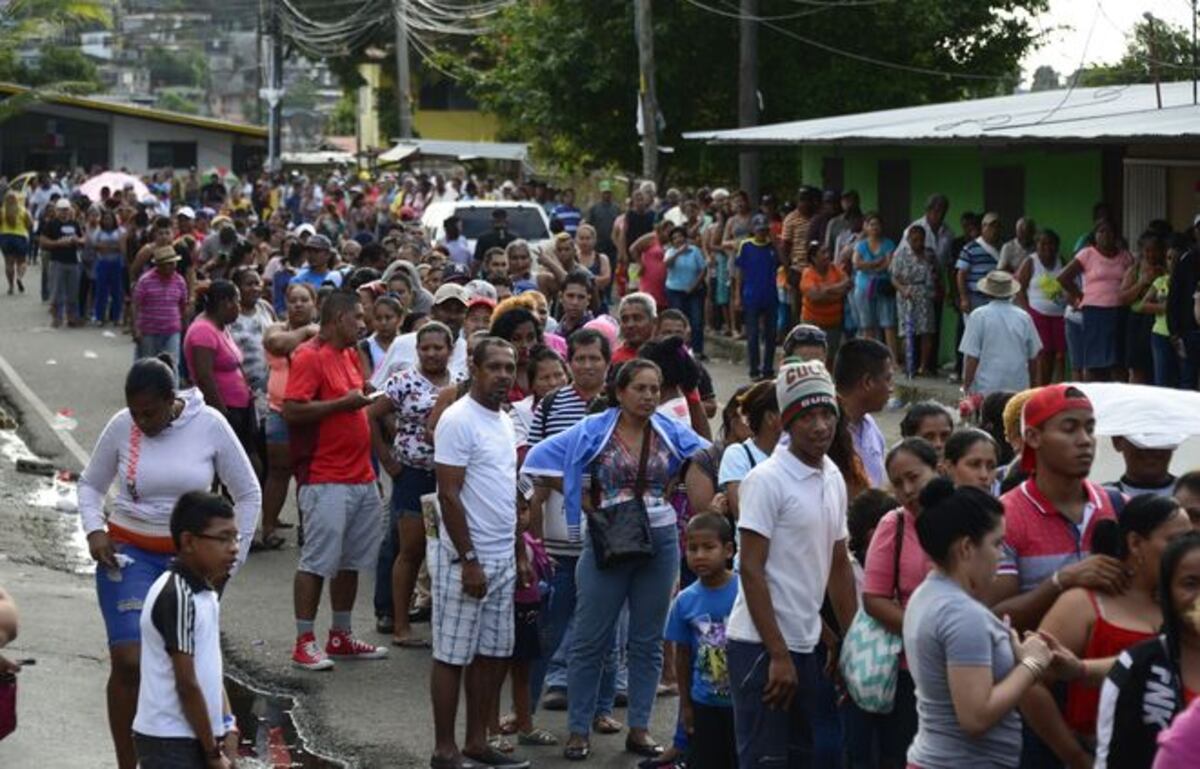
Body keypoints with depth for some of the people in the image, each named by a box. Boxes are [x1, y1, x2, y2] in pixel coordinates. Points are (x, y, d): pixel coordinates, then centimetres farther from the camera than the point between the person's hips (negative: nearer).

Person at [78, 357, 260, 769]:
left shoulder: (209, 425, -8)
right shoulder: (121, 426, -5)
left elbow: (248, 494, 2)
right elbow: (90, 484, 11)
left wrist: (232, 559, -2)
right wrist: (94, 530, -7)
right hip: (129, 553, 0)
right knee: (129, 660, -12)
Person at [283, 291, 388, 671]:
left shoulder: (350, 355, 16)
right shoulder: (309, 357, -11)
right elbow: (292, 411, -20)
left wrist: (367, 402, 12)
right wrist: (343, 403, -21)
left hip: (361, 476, 9)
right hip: (325, 479, -9)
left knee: (351, 560, 14)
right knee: (317, 561, -6)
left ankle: (341, 637, 23)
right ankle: (305, 642, 0)